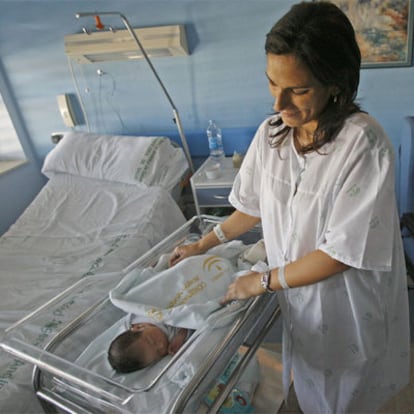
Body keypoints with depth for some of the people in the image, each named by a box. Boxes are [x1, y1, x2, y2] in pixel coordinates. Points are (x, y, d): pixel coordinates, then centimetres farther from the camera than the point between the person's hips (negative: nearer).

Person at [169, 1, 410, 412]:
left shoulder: (362, 142, -26)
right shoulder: (270, 133, -9)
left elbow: (341, 252, -24)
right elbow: (254, 206, 5)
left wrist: (264, 281, -16)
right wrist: (203, 245, 7)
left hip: (346, 307, -4)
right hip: (297, 296, 5)